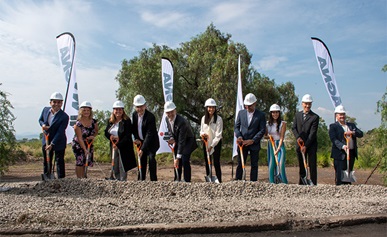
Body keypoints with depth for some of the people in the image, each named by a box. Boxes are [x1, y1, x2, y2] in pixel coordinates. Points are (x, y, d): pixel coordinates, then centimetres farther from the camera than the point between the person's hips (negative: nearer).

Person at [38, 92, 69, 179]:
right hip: (46, 140, 5)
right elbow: (40, 119, 14)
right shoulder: (45, 110, -4)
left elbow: (60, 132, -22)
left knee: (59, 161, 2)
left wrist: (52, 144, -25)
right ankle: (46, 179, 29)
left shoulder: (64, 117, -21)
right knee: (46, 161, 15)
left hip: (59, 142, -5)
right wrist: (43, 125, -11)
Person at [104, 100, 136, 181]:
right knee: (114, 166, 8)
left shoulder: (127, 121, -9)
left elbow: (128, 136, -14)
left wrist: (118, 144, -19)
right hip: (113, 147, 5)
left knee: (122, 166, -3)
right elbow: (106, 132, 12)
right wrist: (111, 136, -11)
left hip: (124, 147, -5)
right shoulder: (110, 121, 8)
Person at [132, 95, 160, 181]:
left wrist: (142, 149, -30)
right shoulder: (134, 115, -4)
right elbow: (134, 128, 10)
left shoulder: (150, 117, -24)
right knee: (142, 160, 9)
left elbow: (149, 134, -27)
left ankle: (153, 179, -11)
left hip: (151, 142, -6)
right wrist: (136, 139, -6)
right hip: (141, 141, 6)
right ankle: (141, 179, 19)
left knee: (151, 158, -18)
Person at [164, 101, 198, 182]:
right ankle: (177, 180, 20)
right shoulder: (167, 119, -12)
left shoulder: (182, 121, -35)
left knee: (184, 160, -19)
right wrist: (172, 138, -16)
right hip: (177, 140, 7)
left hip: (187, 140, -6)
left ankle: (187, 181, -8)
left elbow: (181, 140, -35)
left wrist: (178, 157, -36)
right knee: (177, 162, 7)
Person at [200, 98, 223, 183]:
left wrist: (212, 145, -17)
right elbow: (201, 130, 11)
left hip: (216, 143, -5)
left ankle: (219, 181, 3)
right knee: (207, 163, 9)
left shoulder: (218, 119, -12)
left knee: (216, 163, -6)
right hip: (206, 143, 5)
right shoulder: (203, 118, 2)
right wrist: (202, 134, -14)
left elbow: (218, 134, -14)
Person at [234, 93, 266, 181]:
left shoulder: (261, 115, -2)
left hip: (254, 144, -2)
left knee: (254, 165, 5)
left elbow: (262, 130, -5)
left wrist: (252, 140, -14)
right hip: (242, 143, 2)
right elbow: (236, 127, 8)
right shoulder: (241, 113, 6)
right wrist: (239, 136, -10)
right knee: (240, 164, 4)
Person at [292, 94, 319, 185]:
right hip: (300, 144, 4)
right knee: (301, 166, 10)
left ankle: (313, 185, 2)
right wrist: (298, 137, -11)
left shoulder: (315, 117, -6)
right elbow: (293, 128, 8)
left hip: (311, 145, -4)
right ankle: (301, 184, 18)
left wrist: (306, 145, -16)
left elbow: (312, 133, -11)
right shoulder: (297, 114, 9)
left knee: (312, 166, -1)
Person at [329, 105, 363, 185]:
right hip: (340, 154, -5)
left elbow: (361, 134, 5)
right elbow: (334, 139, -11)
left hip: (352, 154, 5)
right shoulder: (333, 126, 2)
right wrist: (343, 146, -27)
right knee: (340, 176, -7)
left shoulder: (351, 125, 19)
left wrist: (352, 132, -16)